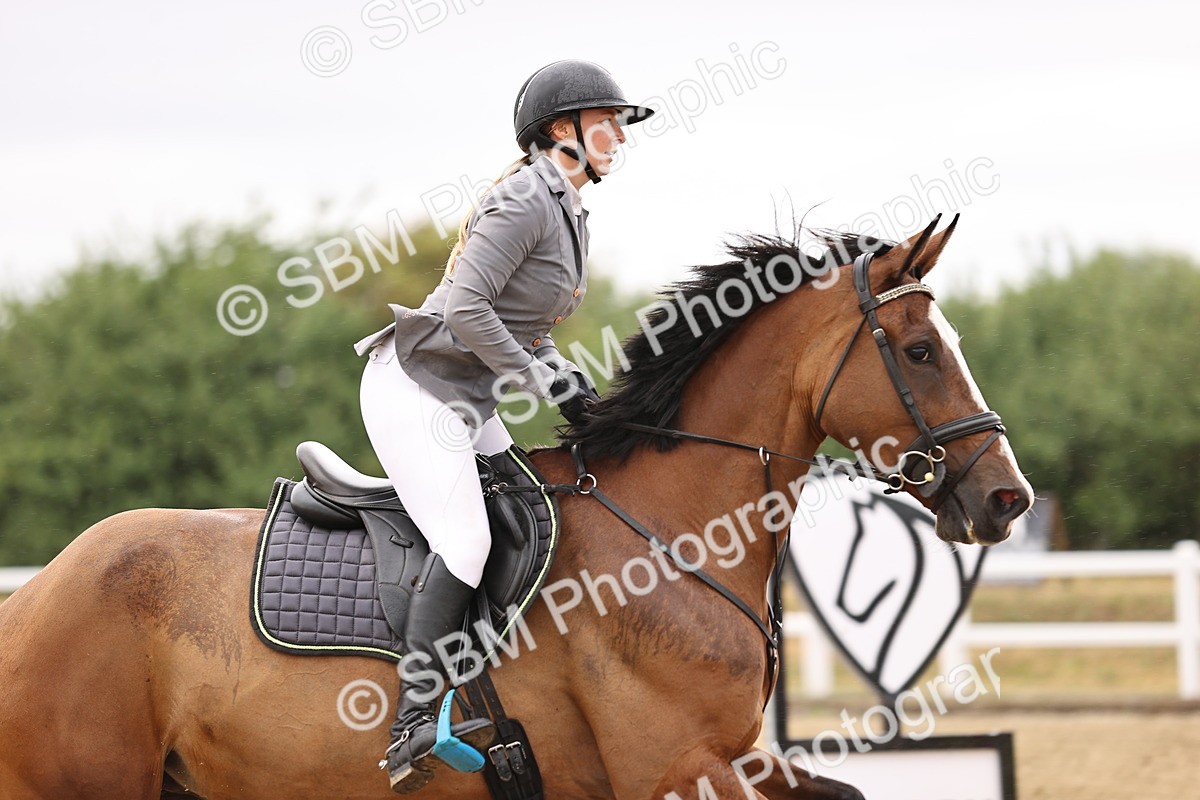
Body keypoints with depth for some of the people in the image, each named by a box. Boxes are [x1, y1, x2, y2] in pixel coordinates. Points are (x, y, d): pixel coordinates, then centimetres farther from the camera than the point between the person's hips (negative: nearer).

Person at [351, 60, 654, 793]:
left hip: (466, 401, 10)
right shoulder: (526, 201, -17)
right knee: (466, 541, -21)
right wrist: (545, 381, -19)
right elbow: (464, 308, -25)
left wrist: (564, 372, 5)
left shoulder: (569, 211, 14)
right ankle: (415, 729, -26)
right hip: (414, 385, -10)